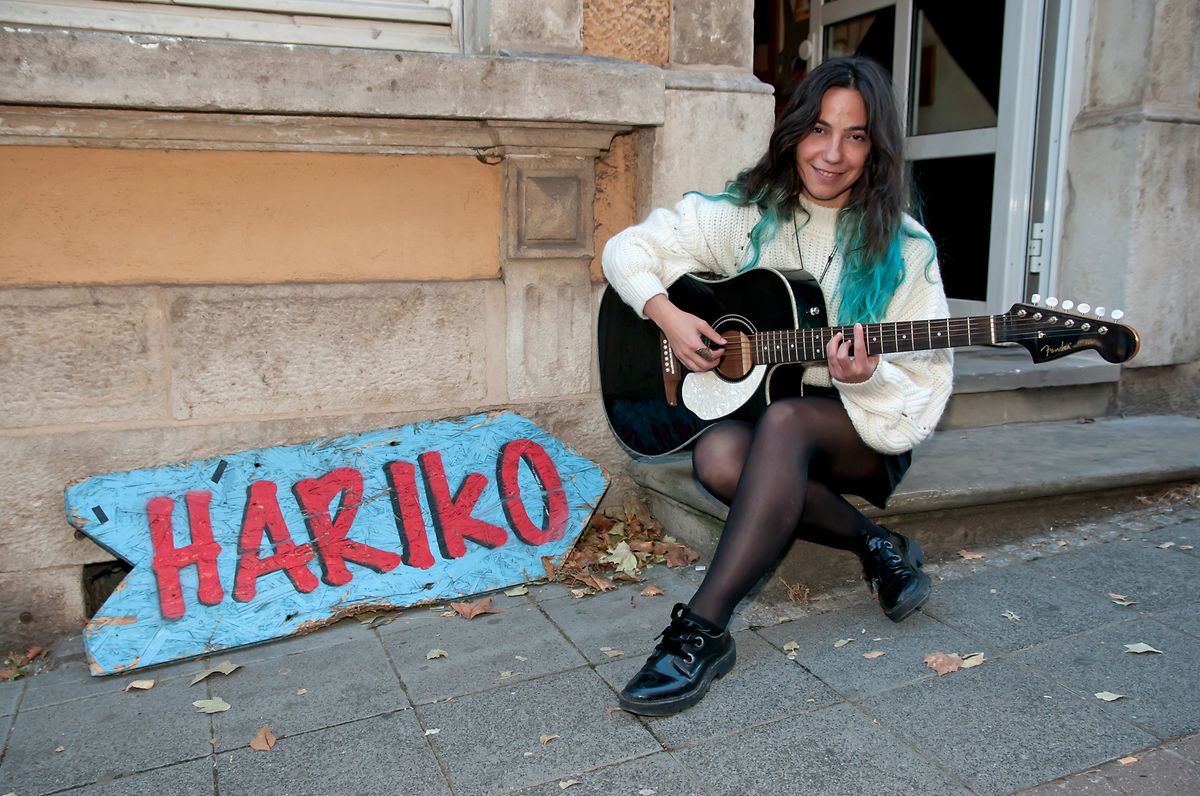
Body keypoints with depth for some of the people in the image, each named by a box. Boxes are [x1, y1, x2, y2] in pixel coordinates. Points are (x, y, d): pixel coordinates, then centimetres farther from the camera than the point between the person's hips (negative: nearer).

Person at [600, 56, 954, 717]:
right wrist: (666, 314, -15)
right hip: (749, 403, 3)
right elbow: (628, 248, 3)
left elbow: (923, 386, -5)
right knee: (717, 457, -32)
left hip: (865, 433, -2)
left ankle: (701, 630, -35)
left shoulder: (904, 250, -5)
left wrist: (866, 379, -28)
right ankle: (876, 547, -11)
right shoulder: (747, 216, 1)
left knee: (783, 420, -37)